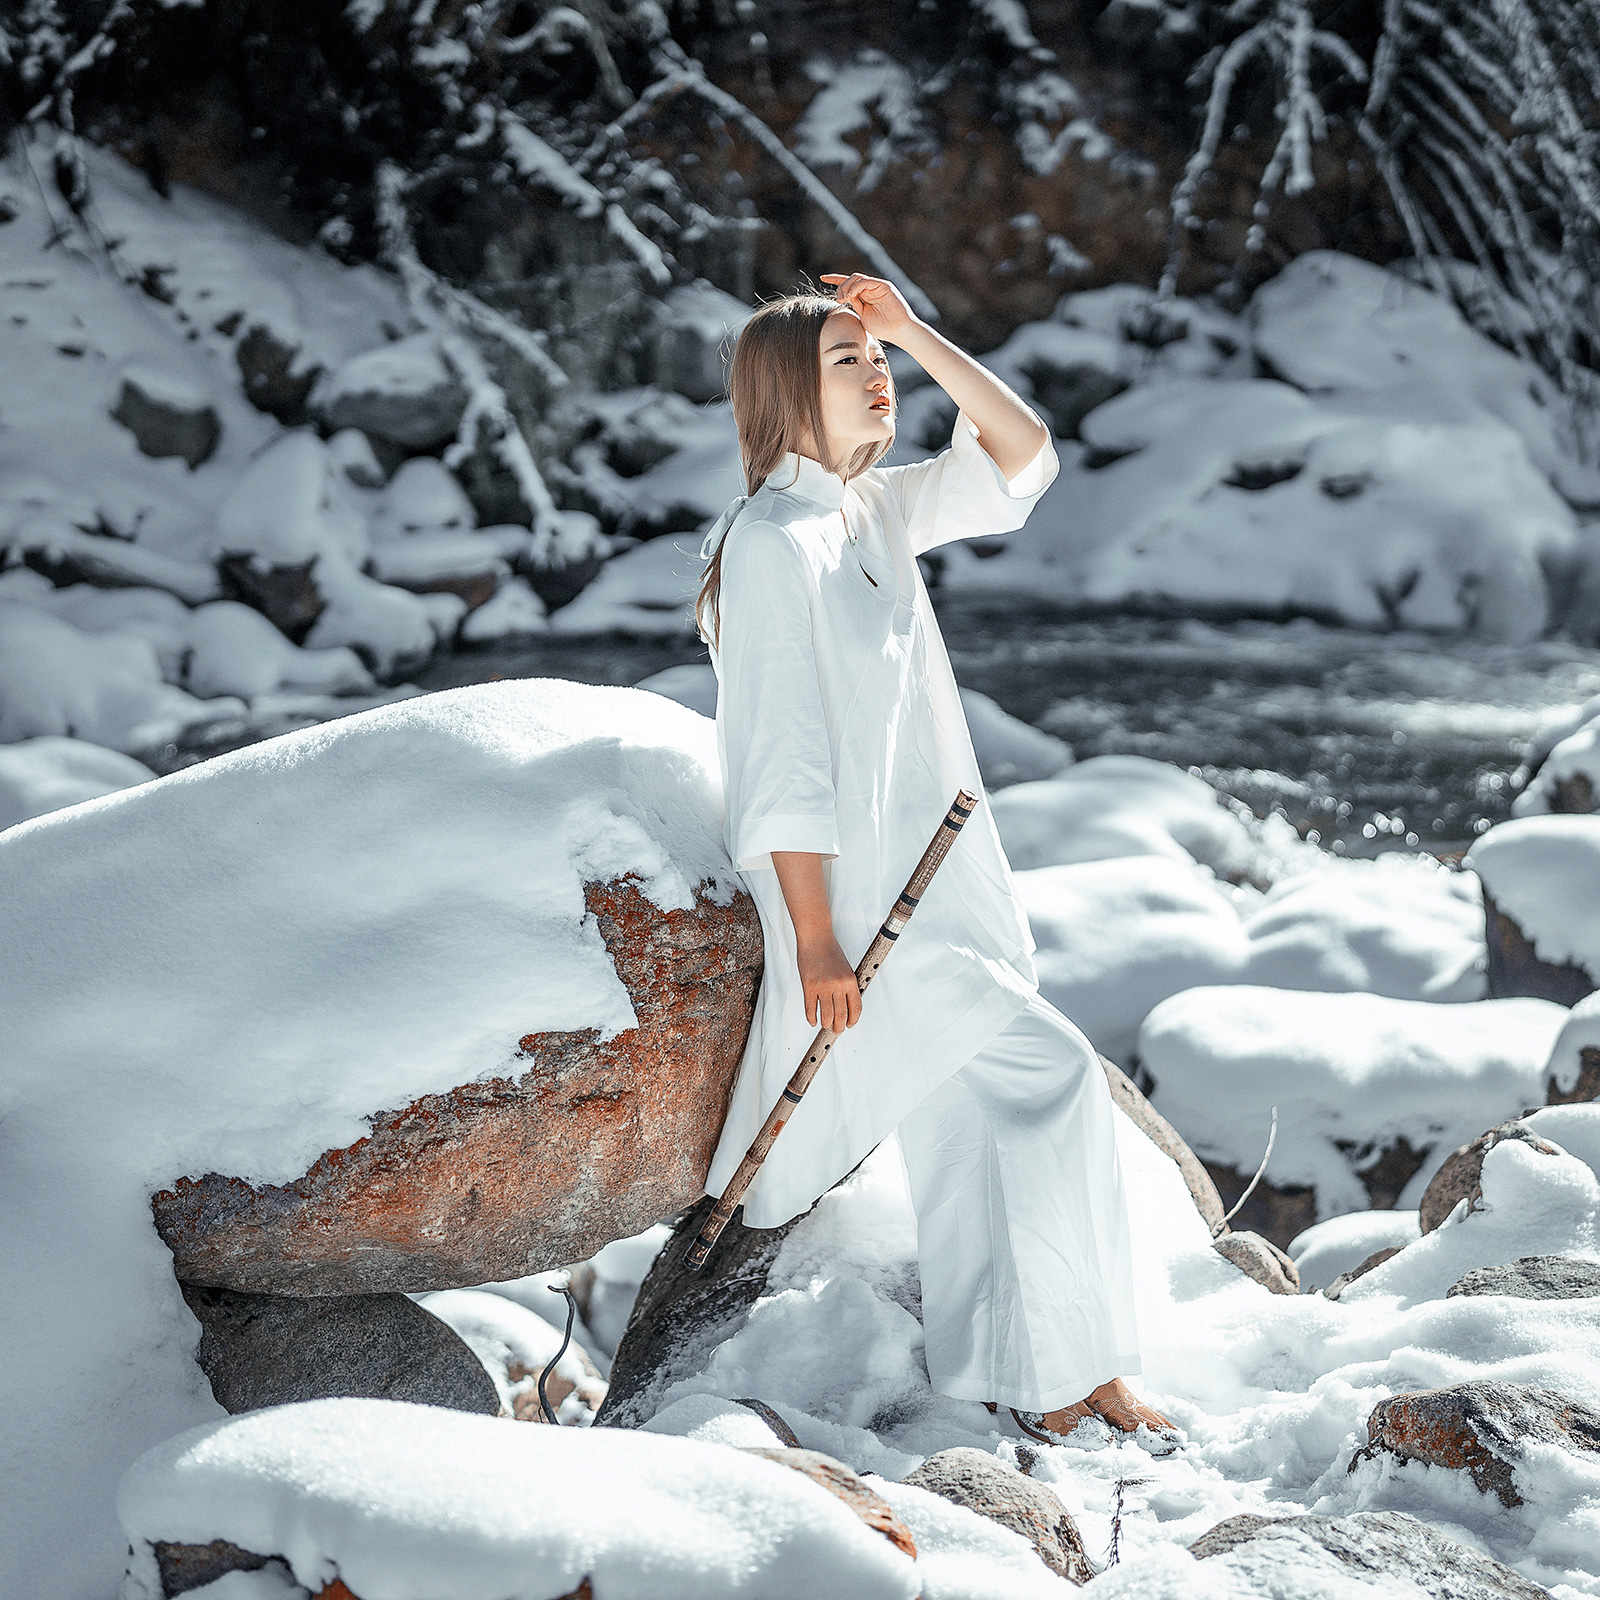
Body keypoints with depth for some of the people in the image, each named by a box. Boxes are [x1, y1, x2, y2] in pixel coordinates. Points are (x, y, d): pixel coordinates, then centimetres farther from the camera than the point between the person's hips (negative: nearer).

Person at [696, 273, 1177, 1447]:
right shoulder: (771, 541, -15)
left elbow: (1022, 455, 15)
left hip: (938, 870, 9)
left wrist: (915, 335, 3)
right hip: (862, 896, -9)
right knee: (1052, 1075, -11)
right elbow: (781, 761, -18)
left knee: (967, 1124, 11)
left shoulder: (874, 511, 10)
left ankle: (1005, 1374, 20)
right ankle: (1075, 1362, 1)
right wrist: (816, 944, -20)